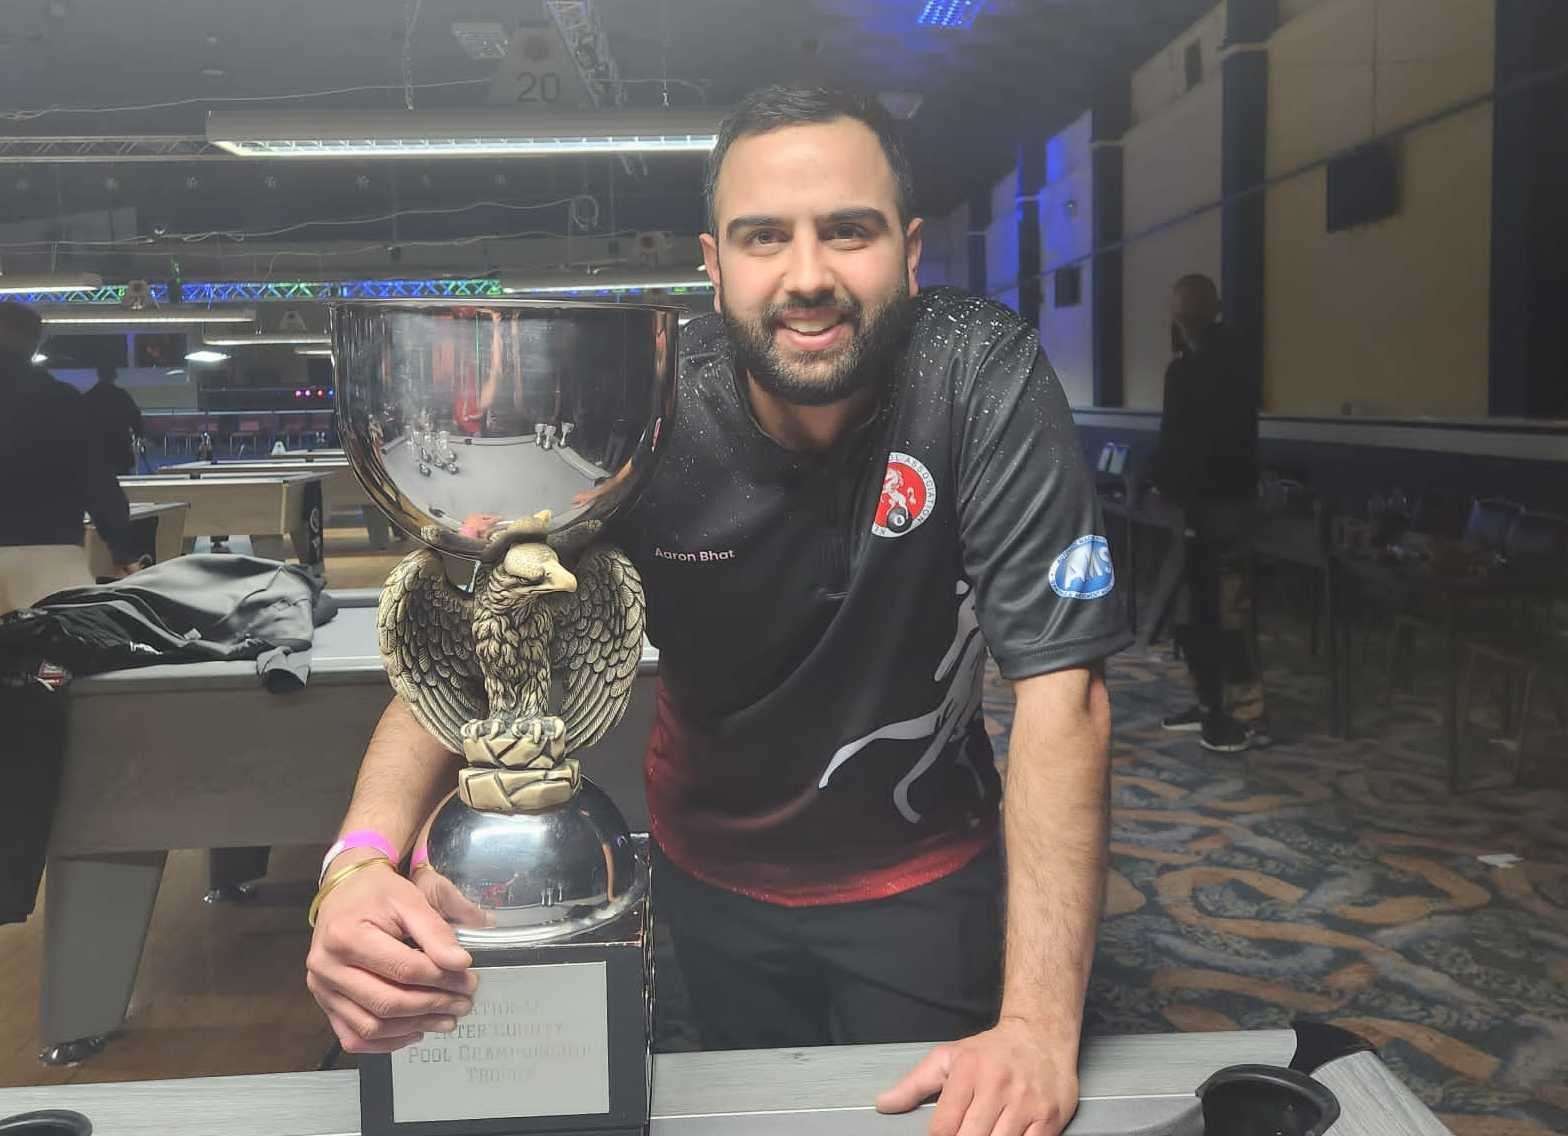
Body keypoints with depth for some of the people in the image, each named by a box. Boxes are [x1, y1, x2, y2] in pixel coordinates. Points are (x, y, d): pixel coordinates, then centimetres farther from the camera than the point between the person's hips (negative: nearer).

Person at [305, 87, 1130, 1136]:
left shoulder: (987, 379, -25)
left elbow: (1060, 687, -28)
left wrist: (1039, 1028, -35)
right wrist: (363, 859, -44)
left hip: (922, 879, -1)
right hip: (714, 875, 2)